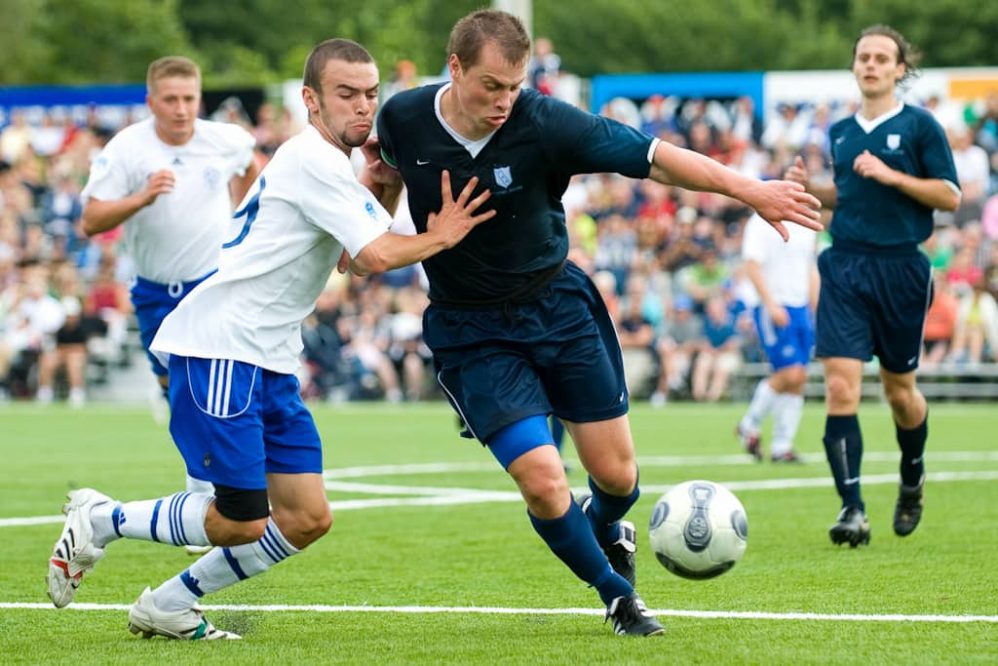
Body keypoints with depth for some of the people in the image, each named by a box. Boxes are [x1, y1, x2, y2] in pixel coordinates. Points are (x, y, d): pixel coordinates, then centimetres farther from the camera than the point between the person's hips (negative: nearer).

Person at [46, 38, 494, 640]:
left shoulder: (325, 164, 16)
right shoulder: (313, 161, -15)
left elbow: (353, 254, 21)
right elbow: (376, 256, -21)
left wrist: (385, 189, 8)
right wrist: (439, 237, -6)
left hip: (268, 360, 10)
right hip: (217, 348, -10)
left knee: (307, 520, 4)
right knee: (243, 522, -10)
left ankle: (167, 608, 16)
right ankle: (101, 519, 11)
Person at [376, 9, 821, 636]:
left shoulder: (543, 122, -21)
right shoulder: (402, 119, -14)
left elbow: (651, 155, -19)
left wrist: (748, 189, -26)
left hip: (556, 300, 1)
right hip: (471, 330, 0)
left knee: (616, 473, 4)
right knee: (542, 479, -15)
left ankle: (606, 531, 43)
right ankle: (617, 592, 13)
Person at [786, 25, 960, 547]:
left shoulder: (919, 126, -3)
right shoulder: (841, 132, 11)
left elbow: (950, 196, -6)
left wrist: (891, 175, -16)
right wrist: (811, 188, 4)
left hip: (901, 268, -3)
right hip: (845, 268, 3)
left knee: (899, 391, 10)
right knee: (840, 388, -13)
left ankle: (912, 481, 39)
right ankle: (852, 510, -14)